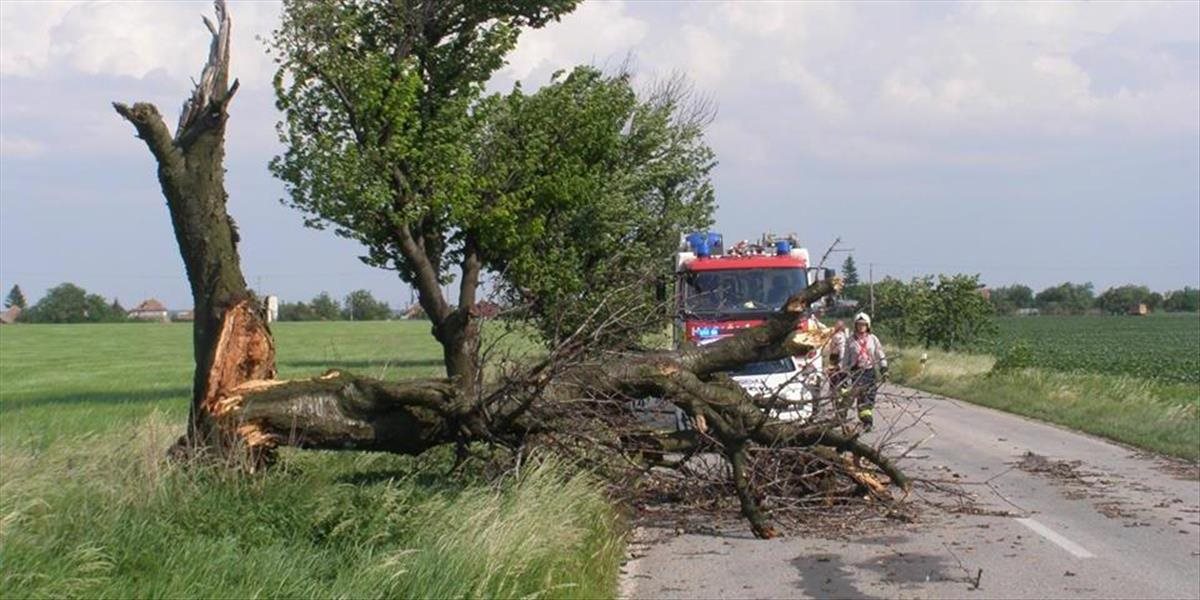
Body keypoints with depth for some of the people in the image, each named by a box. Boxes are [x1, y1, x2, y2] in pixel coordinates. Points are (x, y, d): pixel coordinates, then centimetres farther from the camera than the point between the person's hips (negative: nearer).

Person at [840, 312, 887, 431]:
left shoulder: (873, 339, 7)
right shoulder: (850, 340, 5)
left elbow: (880, 355, 11)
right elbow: (845, 358, 9)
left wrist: (884, 369, 3)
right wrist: (844, 372, 5)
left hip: (870, 371, 2)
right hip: (856, 372, -2)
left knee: (870, 395, 1)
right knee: (861, 397, -12)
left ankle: (867, 418, 14)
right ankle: (866, 420, -15)